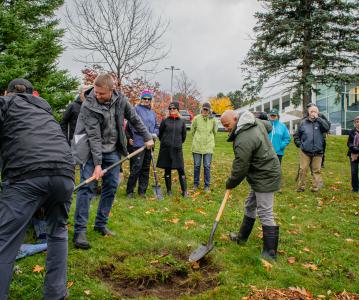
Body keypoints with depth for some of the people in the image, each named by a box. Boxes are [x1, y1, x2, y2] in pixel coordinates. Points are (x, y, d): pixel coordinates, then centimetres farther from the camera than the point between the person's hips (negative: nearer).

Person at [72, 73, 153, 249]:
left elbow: (134, 119, 7)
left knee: (112, 186, 5)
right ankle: (80, 231, -6)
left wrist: (147, 138, 10)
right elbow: (94, 137, -24)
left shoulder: (120, 99, -7)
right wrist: (97, 164, -26)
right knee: (86, 186, -11)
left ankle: (101, 224, 19)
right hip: (91, 149, -5)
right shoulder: (89, 106, -20)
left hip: (112, 150, 5)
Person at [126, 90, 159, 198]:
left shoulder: (152, 113, 17)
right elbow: (132, 124, -12)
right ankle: (129, 191, 3)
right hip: (138, 143, -7)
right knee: (136, 167, -9)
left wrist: (155, 133, -3)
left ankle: (142, 191, 19)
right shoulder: (136, 109, -3)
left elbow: (156, 126, 20)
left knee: (146, 168, 10)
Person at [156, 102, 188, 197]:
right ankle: (169, 190, 17)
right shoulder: (165, 121, 2)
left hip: (177, 149, 0)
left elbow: (184, 135, 15)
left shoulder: (181, 122, 5)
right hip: (166, 149, 0)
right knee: (167, 170, 7)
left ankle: (184, 191, 2)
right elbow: (160, 134, 9)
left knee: (181, 170, -3)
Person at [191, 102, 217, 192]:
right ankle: (196, 184, 22)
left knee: (207, 166, 3)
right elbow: (192, 131, 9)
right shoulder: (196, 119, -4)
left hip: (208, 146, 0)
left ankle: (207, 185, 13)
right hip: (197, 146, 0)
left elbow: (215, 132, 13)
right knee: (196, 165, 8)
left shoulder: (212, 120, -3)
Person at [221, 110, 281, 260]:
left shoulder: (243, 141, -29)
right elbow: (269, 126, 24)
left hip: (265, 177, -11)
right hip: (266, 172, 11)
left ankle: (270, 254, 6)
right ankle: (242, 237, 38)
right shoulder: (256, 121, 1)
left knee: (265, 214, -4)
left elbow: (239, 169, -21)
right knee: (250, 206, 22)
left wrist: (230, 184, -3)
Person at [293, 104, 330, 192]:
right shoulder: (303, 122, 4)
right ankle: (301, 186, 11)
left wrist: (318, 118, -19)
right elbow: (296, 135, 14)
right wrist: (299, 144, 4)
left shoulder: (320, 122, 2)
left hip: (318, 152, 0)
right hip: (305, 152, 0)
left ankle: (315, 187, 14)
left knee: (316, 170, 5)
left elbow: (327, 127, -20)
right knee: (302, 170, 1)